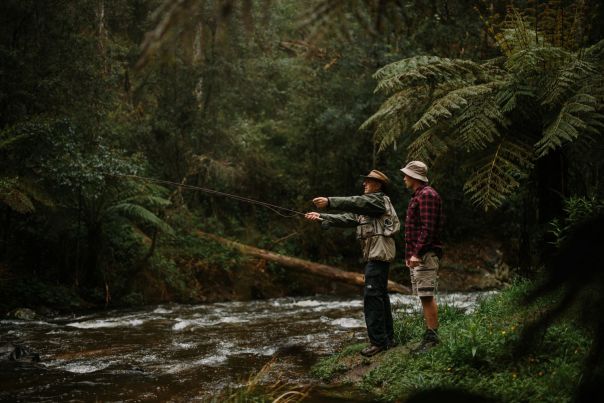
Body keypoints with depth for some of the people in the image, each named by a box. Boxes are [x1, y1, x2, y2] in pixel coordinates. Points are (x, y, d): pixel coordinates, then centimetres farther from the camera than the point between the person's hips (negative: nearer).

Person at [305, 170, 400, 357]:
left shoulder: (379, 199, -5)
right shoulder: (368, 204, 23)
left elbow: (355, 202, -21)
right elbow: (347, 218, 15)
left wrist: (330, 201, -27)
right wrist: (321, 217, 5)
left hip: (380, 252, -10)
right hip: (373, 253, 10)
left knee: (372, 295, -13)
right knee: (380, 295, 12)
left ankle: (377, 341, -14)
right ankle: (387, 338, 17)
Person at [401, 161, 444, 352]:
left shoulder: (427, 195, -11)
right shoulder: (417, 196, 22)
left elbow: (428, 228, -20)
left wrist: (417, 253, -23)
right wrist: (409, 254, 22)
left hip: (425, 255, -11)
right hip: (416, 255, 11)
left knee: (427, 296, -11)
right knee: (424, 297, 10)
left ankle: (432, 336, -10)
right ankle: (429, 336, 13)